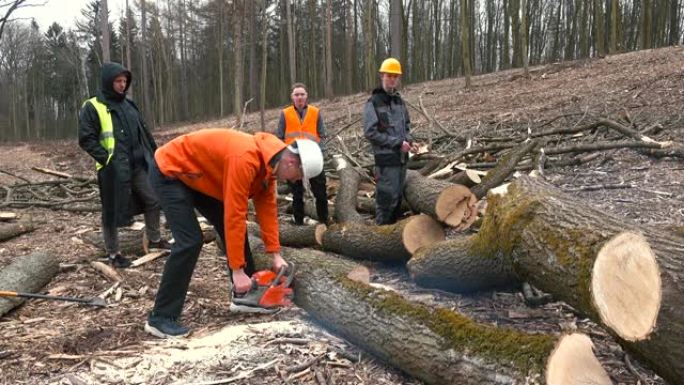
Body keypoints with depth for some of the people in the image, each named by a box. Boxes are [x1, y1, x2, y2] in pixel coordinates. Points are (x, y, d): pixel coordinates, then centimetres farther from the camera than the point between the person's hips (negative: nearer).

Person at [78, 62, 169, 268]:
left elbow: (144, 132, 20)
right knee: (113, 212, 2)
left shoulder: (129, 104, 15)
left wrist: (154, 154, 12)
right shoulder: (92, 107, -6)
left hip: (138, 165, 7)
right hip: (114, 170, -6)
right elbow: (86, 139, -10)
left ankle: (154, 239, 31)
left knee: (154, 200, 13)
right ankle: (113, 254, 15)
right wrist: (107, 158, -16)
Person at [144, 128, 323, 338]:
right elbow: (235, 215, -33)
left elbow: (267, 206, 0)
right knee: (190, 241, -18)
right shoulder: (245, 159, -35)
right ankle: (160, 318, -8)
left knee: (232, 227, 6)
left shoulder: (267, 159, -5)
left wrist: (276, 255, -1)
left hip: (196, 175, 9)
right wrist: (238, 271, -27)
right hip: (169, 173, -9)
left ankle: (244, 296, 18)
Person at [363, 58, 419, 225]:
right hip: (386, 158, -7)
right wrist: (397, 143, -18)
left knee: (398, 197, 14)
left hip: (401, 157, 7)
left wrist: (410, 142, 0)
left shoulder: (399, 101, 13)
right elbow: (370, 132, -17)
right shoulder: (373, 103, -9)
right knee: (387, 198, -7)